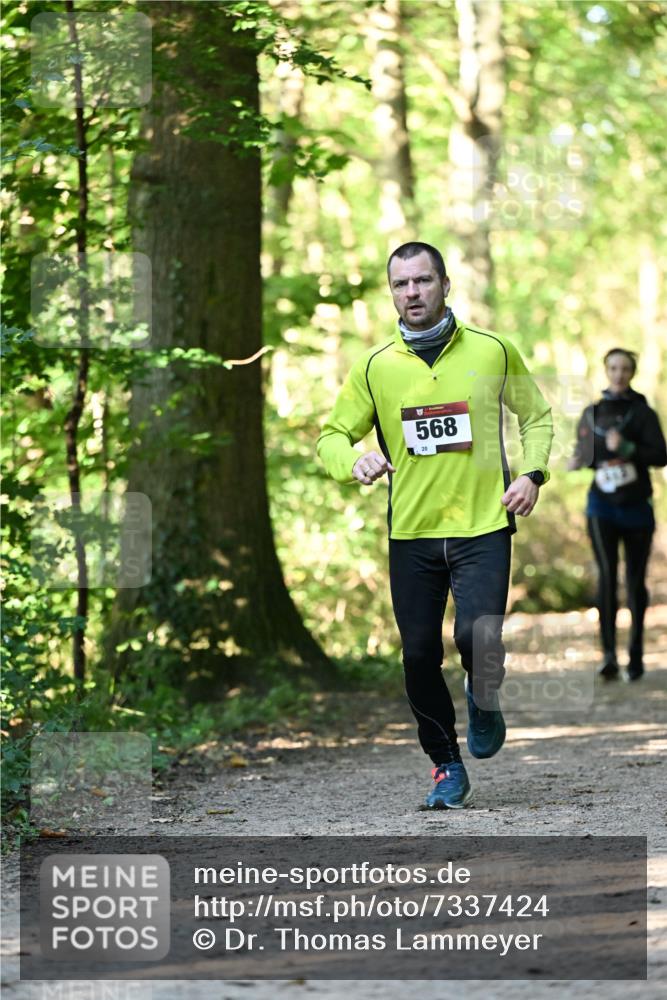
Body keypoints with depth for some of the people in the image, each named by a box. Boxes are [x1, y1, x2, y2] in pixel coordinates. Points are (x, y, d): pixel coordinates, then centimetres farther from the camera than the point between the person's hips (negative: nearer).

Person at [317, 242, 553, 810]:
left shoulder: (494, 352, 2)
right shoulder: (374, 366, 2)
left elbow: (537, 417, 14)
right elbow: (333, 436, 7)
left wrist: (532, 473, -2)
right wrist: (353, 462, -16)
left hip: (484, 527, -2)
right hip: (411, 533, 2)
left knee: (479, 636, -21)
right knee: (420, 657, 2)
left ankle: (484, 704, 15)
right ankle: (447, 768, 22)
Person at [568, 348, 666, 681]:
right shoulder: (592, 414, 9)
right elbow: (582, 452, 21)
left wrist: (627, 448, -25)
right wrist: (578, 461, -1)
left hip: (636, 507, -1)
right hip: (602, 505, 1)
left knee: (635, 580, 4)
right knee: (606, 574, -15)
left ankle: (636, 655, 18)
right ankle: (609, 656, -24)